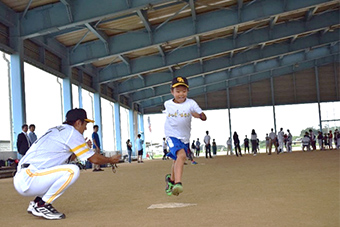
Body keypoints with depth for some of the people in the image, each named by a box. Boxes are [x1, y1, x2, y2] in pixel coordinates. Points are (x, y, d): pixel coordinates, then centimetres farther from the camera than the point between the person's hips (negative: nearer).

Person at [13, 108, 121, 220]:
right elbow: (94, 159, 0)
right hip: (27, 180, -10)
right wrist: (110, 160, 18)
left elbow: (63, 158, 34)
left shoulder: (55, 130, 21)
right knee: (72, 170, -17)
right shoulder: (71, 132, -5)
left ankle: (36, 203, 13)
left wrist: (85, 148, 31)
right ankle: (42, 205, -10)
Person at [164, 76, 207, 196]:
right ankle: (178, 183, -36)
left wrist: (199, 115, -34)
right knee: (181, 155, -28)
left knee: (177, 161, 16)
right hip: (172, 136, -3)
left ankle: (171, 179, 44)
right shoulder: (167, 104, -2)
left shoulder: (191, 103, -7)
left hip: (185, 138, 3)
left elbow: (204, 117, -14)